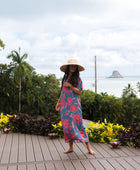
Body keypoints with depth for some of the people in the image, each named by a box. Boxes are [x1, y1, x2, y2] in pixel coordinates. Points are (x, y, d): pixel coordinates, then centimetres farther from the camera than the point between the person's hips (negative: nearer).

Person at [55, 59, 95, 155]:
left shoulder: (78, 79, -1)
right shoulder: (65, 78, 12)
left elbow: (79, 92, -7)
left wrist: (70, 85, -15)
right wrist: (58, 102, 14)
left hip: (74, 105, -4)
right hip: (65, 105, 5)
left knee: (78, 125, -6)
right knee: (67, 125, 5)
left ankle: (88, 147, 3)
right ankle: (71, 147, 17)